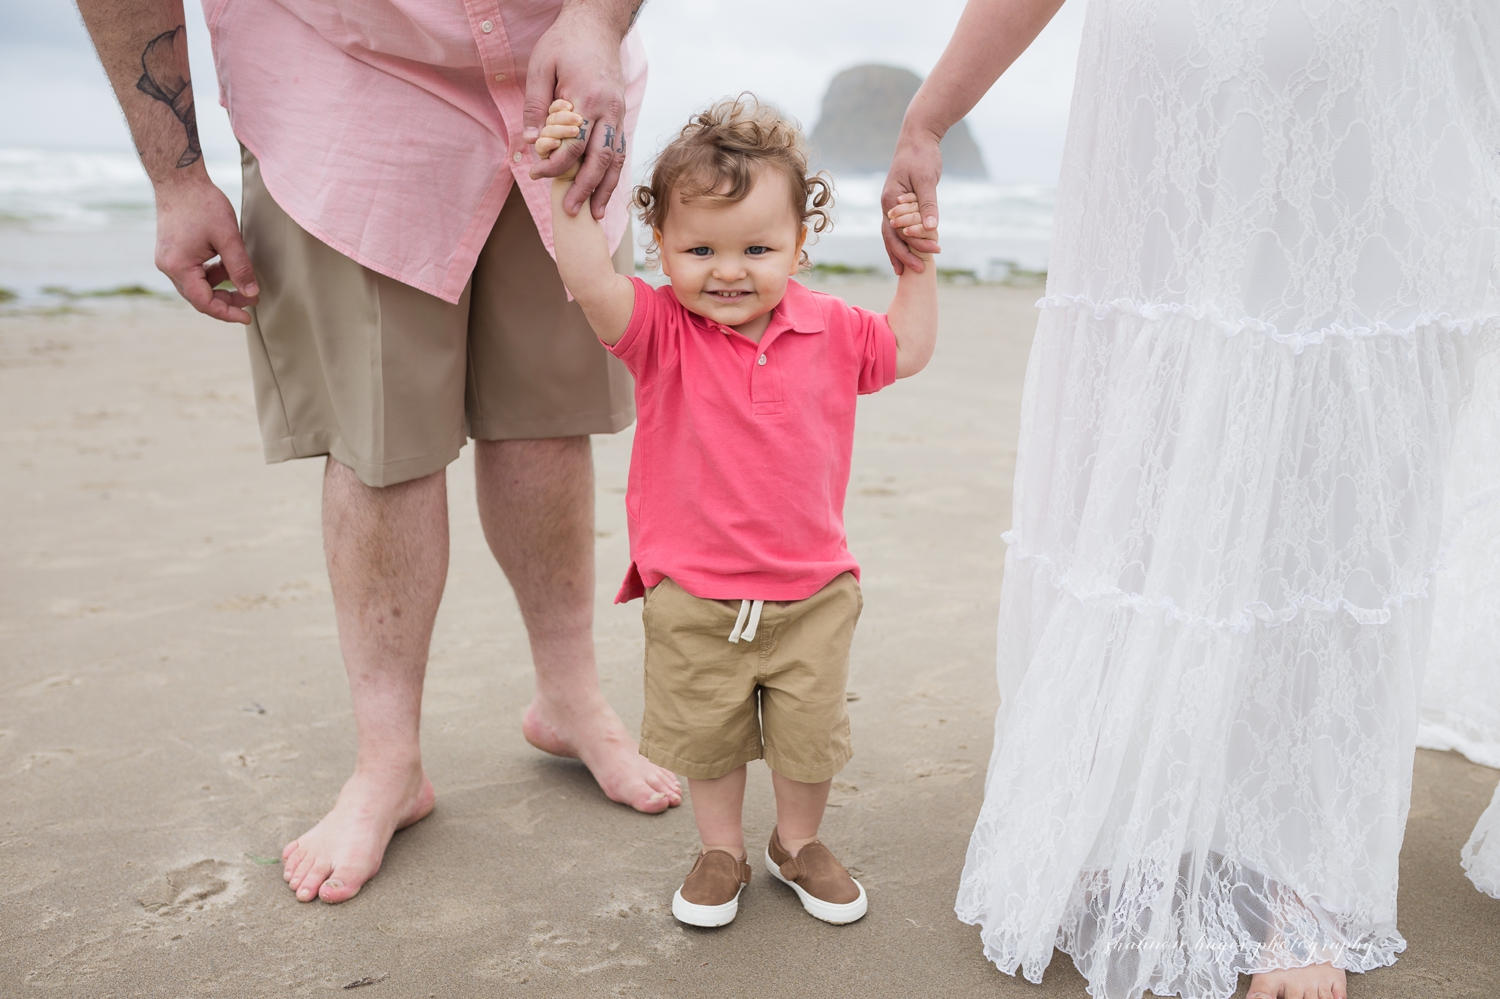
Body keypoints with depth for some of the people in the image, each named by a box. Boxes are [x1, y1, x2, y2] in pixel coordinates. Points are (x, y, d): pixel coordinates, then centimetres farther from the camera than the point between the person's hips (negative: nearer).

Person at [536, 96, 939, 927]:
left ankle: (798, 843, 43)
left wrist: (918, 265, 1)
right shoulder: (661, 330, -12)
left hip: (810, 593, 2)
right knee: (705, 740, 16)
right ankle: (721, 852, 41)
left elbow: (906, 350, 11)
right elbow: (591, 284, -29)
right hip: (693, 599, -2)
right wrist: (571, 191, -40)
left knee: (809, 737, 16)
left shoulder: (827, 330, -3)